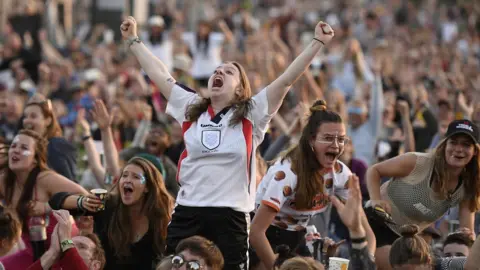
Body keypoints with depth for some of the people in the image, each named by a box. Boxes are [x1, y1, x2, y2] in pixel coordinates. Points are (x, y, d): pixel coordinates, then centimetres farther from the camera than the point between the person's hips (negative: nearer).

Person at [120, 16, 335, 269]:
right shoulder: (191, 109, 13)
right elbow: (159, 74, 19)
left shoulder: (252, 114, 4)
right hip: (186, 214, 3)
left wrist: (317, 43, -8)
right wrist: (133, 40, 24)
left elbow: (287, 78, -2)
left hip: (230, 218, -3)